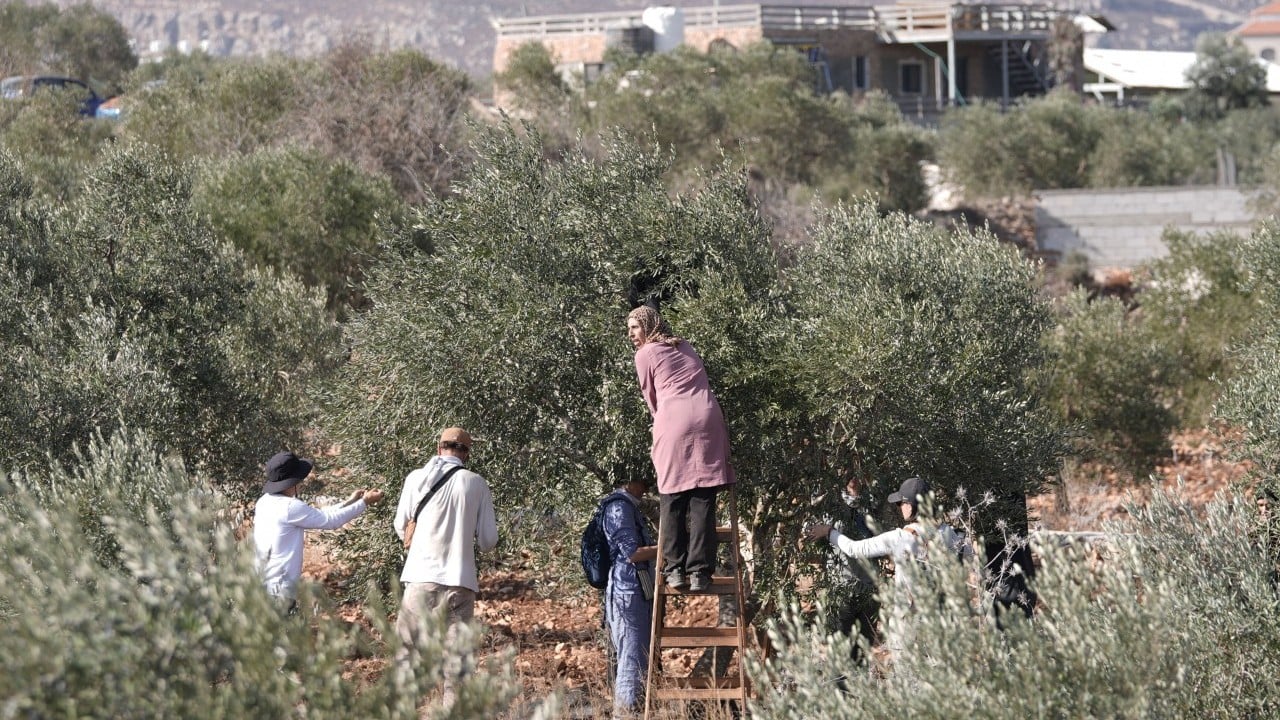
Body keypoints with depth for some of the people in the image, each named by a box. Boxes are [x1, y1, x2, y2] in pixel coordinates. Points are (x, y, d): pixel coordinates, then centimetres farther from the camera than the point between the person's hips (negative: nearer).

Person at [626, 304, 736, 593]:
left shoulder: (646, 354, 12)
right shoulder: (685, 348, 27)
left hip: (674, 423, -4)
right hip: (708, 419, 4)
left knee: (672, 501, 3)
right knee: (703, 501, -2)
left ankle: (675, 569, -3)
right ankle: (700, 572, -7)